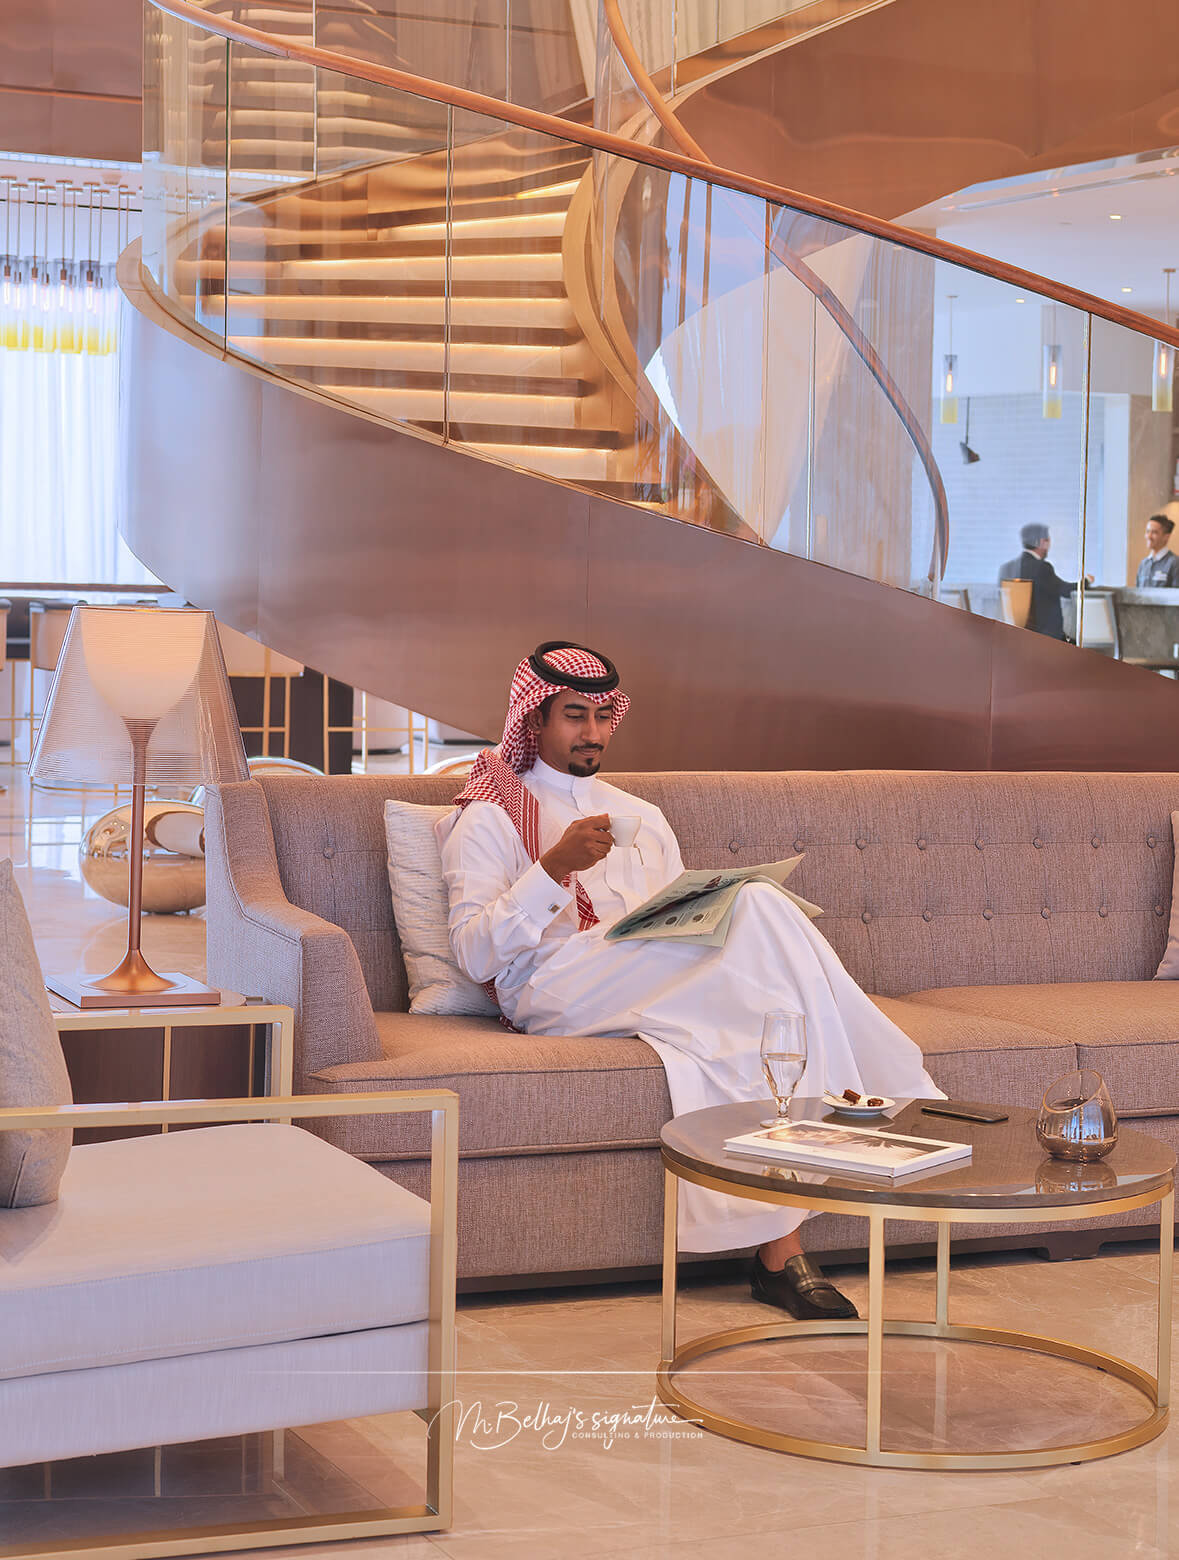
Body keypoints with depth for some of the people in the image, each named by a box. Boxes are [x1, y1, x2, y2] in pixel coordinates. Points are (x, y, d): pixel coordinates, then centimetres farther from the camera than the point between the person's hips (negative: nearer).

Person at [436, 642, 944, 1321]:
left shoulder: (642, 817, 31)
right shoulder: (489, 818, 13)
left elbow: (686, 928, 24)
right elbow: (475, 955, -2)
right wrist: (555, 867, -15)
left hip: (655, 981, 5)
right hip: (552, 988, -5)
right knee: (761, 906, -28)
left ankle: (781, 1252, -39)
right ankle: (896, 1092, -24)